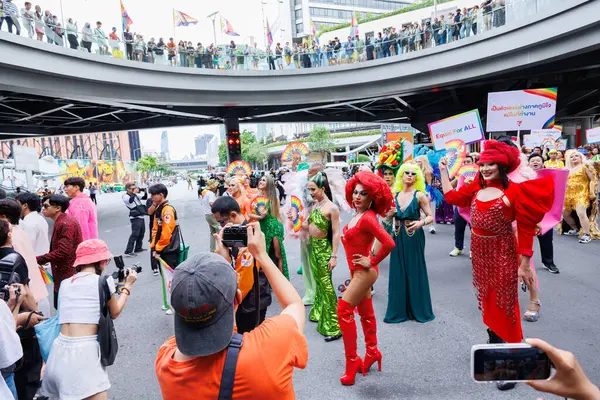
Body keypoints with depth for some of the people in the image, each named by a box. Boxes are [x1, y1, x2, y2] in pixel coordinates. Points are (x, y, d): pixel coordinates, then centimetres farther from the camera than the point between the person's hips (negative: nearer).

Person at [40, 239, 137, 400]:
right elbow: (114, 313, 13)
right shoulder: (104, 280, -2)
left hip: (60, 350, 7)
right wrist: (127, 286, 24)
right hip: (84, 353, -7)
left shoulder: (65, 283, 12)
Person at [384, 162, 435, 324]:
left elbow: (431, 216, -5)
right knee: (398, 272, 8)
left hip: (414, 238, -4)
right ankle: (399, 309, 20)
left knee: (415, 272, 4)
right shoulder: (394, 195, 6)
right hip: (398, 237, 4)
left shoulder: (419, 195, -6)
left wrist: (421, 222, -24)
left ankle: (418, 309, 19)